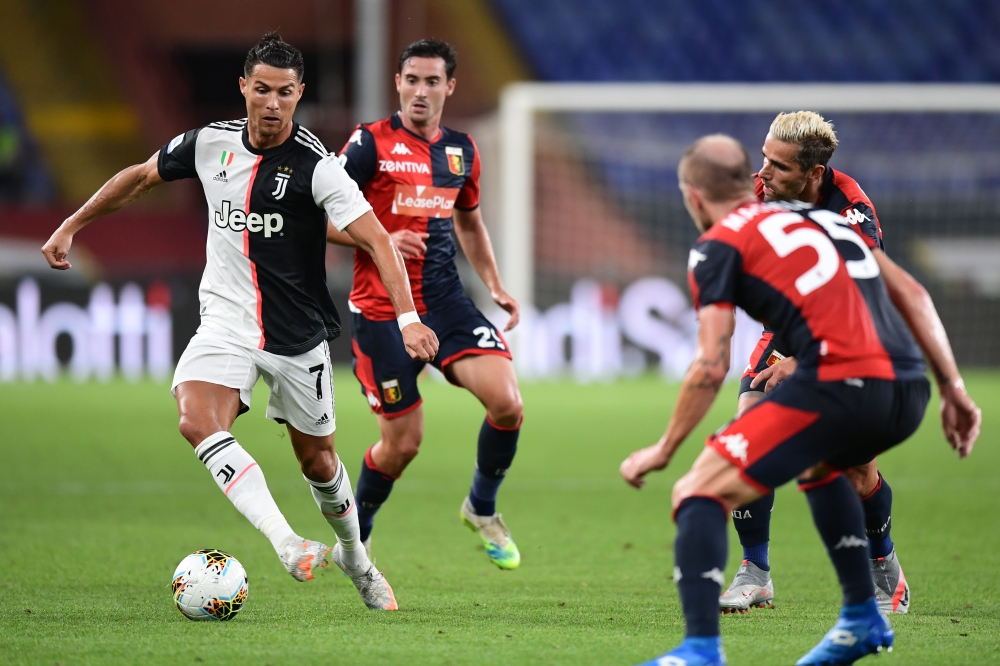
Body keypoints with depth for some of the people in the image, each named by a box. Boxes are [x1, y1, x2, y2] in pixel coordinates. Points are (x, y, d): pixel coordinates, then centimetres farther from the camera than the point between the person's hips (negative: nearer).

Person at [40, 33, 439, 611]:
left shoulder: (315, 166, -16)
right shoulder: (212, 143, -3)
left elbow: (376, 239, -21)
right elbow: (141, 178, 15)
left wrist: (408, 317, -33)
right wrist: (72, 226, 17)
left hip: (299, 335, -2)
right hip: (227, 321, 2)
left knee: (317, 459, 11)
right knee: (198, 420, -27)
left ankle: (353, 553, 42)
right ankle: (286, 542, -37)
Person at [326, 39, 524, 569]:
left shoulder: (462, 151, 10)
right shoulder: (371, 144, -7)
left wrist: (494, 285, 15)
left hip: (446, 302, 4)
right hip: (382, 311, -4)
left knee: (506, 402, -16)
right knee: (402, 443, -2)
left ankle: (482, 508, 9)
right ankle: (355, 537, 25)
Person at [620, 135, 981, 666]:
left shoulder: (718, 245, 7)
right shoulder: (820, 216, 27)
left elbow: (711, 367, -2)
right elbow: (913, 295, 22)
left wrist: (663, 451, 8)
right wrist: (953, 387, 24)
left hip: (839, 387, -7)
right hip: (909, 391, 7)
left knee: (700, 493, -2)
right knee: (818, 464, 38)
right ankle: (863, 621, 38)